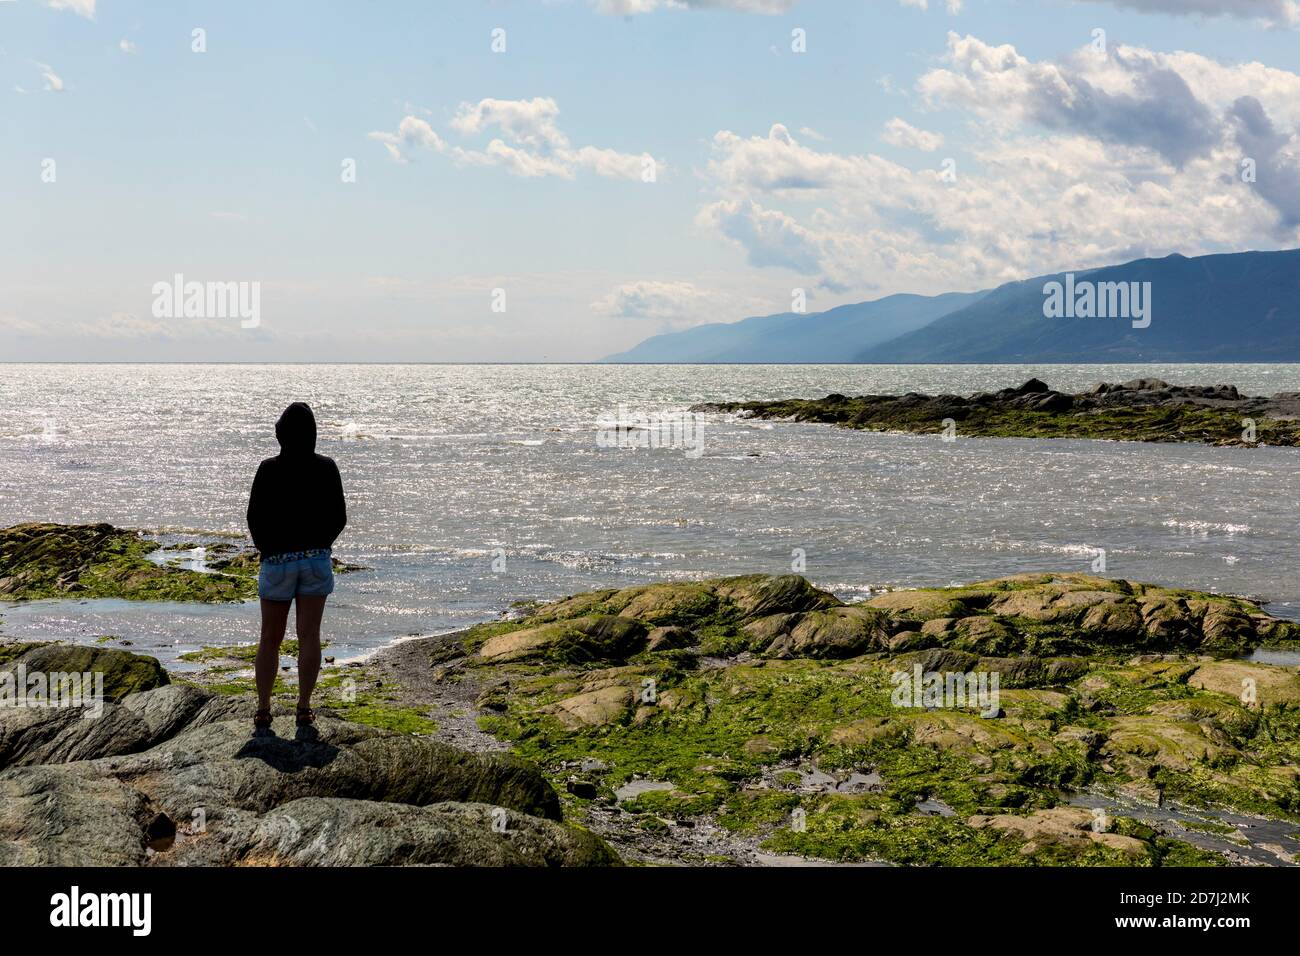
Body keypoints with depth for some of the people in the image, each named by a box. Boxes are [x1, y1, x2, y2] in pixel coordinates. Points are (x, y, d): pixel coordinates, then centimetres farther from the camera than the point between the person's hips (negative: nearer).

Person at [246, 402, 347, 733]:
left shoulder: (269, 469, -10)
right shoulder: (327, 468, -5)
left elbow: (255, 518, -5)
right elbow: (339, 517, 1)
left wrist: (266, 549, 11)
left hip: (278, 561, -1)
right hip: (317, 559, 1)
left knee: (270, 639, 9)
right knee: (309, 635, 5)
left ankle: (263, 711, 10)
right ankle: (304, 709, 6)